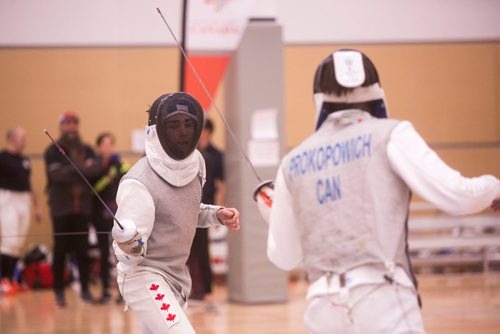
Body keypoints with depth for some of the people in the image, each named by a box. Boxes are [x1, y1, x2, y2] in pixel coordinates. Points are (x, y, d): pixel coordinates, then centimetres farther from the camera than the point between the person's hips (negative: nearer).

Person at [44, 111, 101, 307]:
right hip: (61, 208, -3)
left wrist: (71, 172, -18)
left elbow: (95, 170, -5)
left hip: (82, 208, 3)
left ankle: (85, 289, 10)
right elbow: (57, 174, -15)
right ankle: (59, 291, 7)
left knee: (82, 250, 3)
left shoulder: (87, 150, 12)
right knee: (60, 250, 1)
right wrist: (82, 171, -16)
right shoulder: (53, 151, 0)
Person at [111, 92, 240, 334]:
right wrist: (127, 241, -48)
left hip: (176, 274, 8)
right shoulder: (140, 181, -25)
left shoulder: (195, 161, -3)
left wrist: (218, 214, 0)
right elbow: (129, 257, -26)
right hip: (144, 276, -8)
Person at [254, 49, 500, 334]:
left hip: (324, 306, 4)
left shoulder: (294, 161, 14)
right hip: (382, 300, -4)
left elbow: (285, 257, 19)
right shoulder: (390, 135, 3)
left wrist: (270, 207, 38)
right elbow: (455, 197, -7)